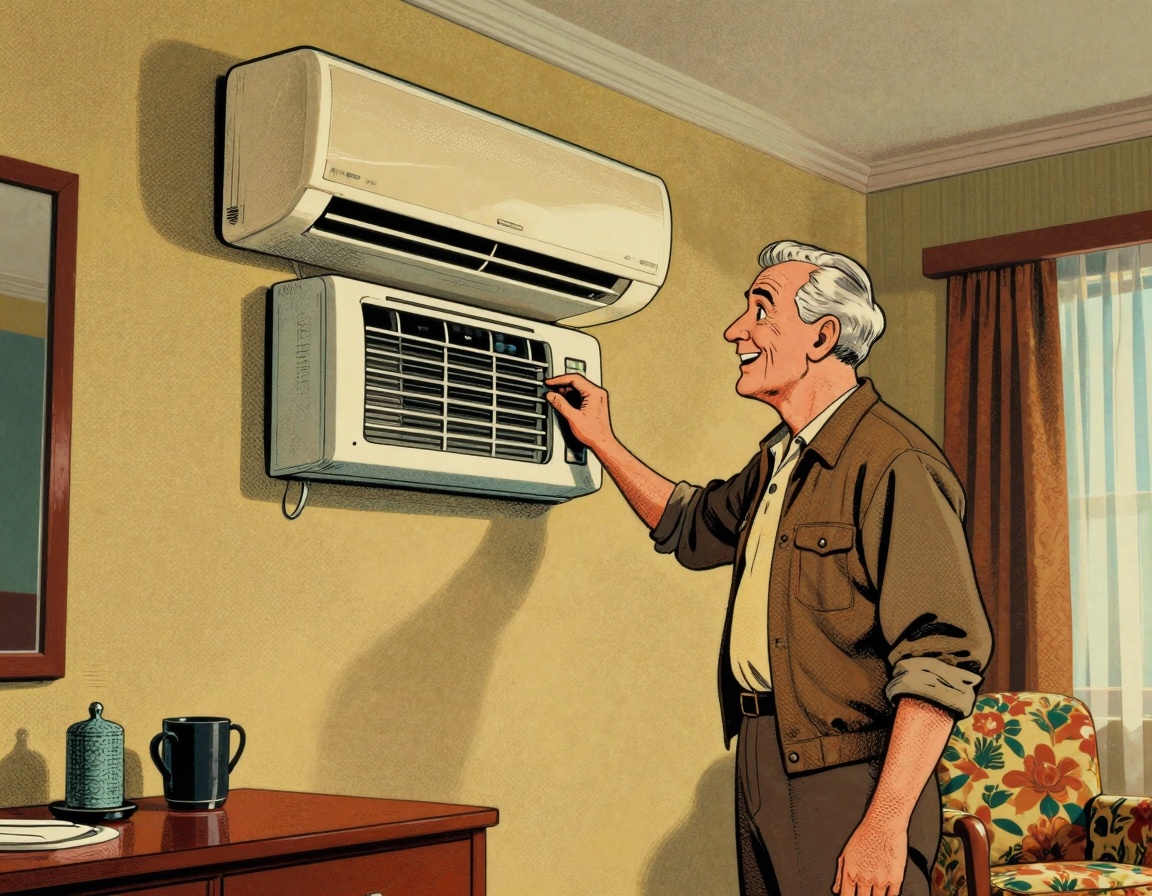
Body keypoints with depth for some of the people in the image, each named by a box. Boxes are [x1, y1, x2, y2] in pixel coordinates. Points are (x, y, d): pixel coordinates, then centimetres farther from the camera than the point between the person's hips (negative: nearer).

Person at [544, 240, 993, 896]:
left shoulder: (895, 464, -17)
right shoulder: (779, 459, 14)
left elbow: (943, 657, -23)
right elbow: (693, 525, 33)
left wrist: (886, 824, -25)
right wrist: (602, 441, 29)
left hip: (847, 777, -9)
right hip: (760, 766, 9)